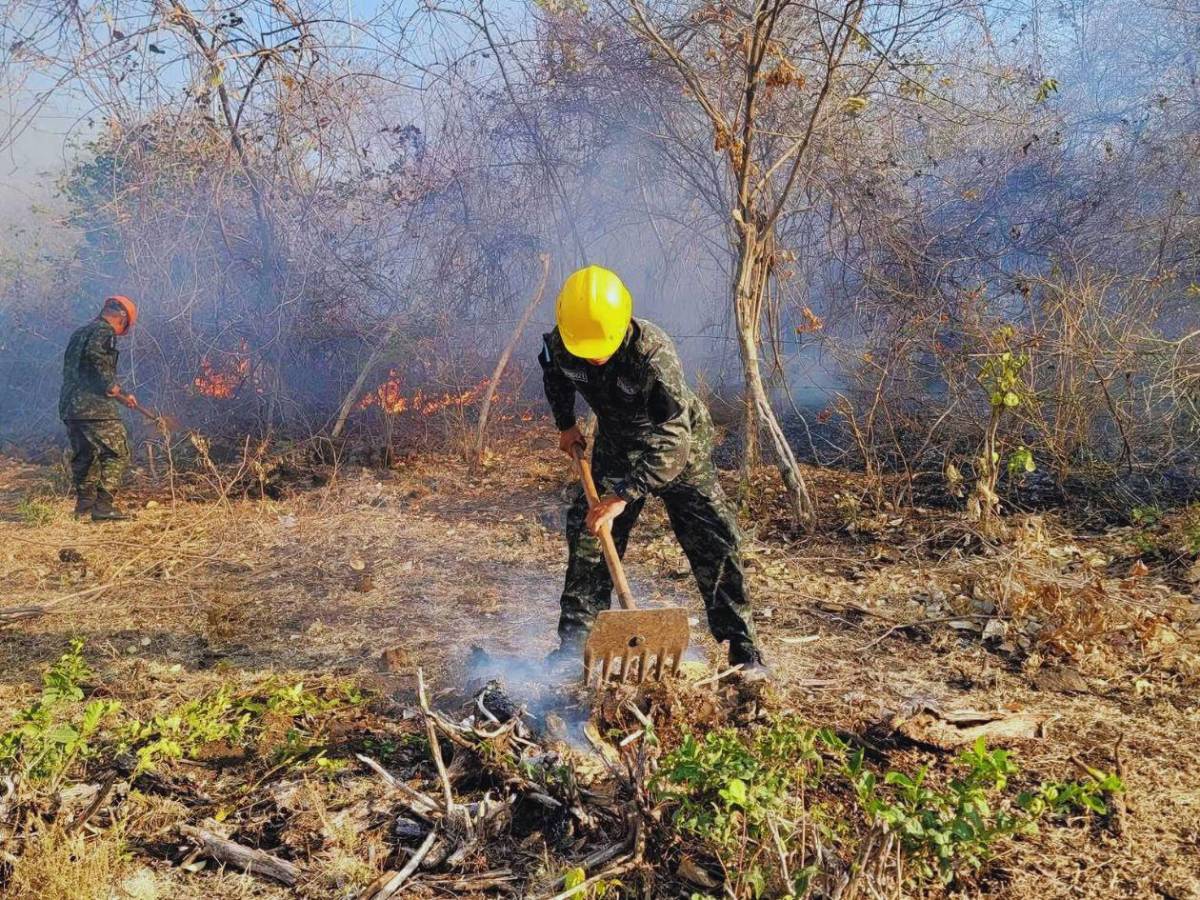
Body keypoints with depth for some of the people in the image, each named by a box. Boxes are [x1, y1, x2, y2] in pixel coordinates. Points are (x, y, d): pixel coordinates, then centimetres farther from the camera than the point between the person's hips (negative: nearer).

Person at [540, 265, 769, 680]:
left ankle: (742, 647, 6)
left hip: (678, 448, -4)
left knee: (714, 541, -6)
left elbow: (672, 440, -42)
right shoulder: (560, 343, -22)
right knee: (587, 534, 1)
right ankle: (574, 639, 13)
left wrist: (623, 496, -46)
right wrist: (566, 423, 5)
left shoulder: (654, 354, -39)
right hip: (616, 447, 5)